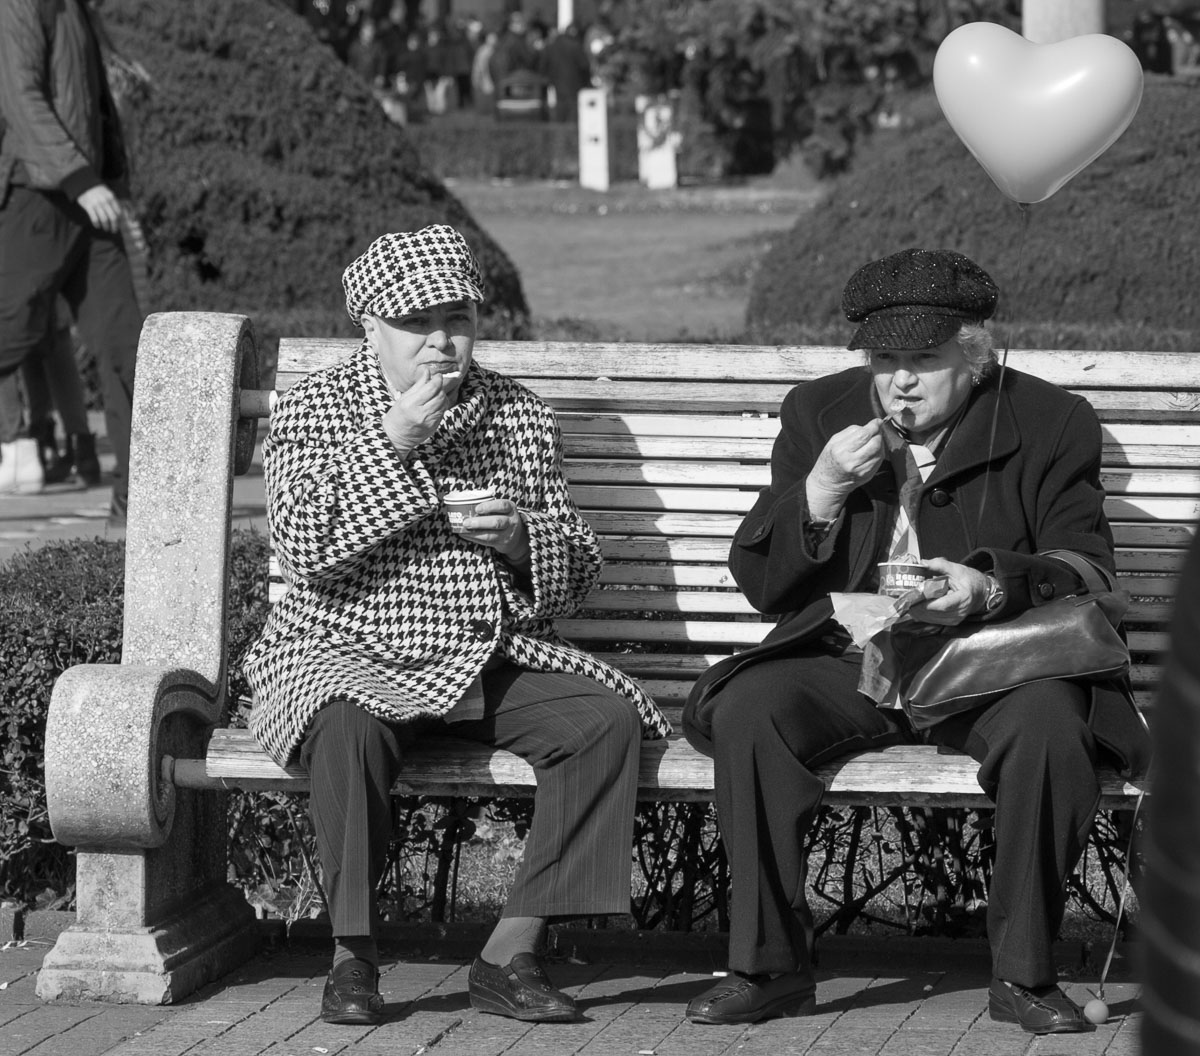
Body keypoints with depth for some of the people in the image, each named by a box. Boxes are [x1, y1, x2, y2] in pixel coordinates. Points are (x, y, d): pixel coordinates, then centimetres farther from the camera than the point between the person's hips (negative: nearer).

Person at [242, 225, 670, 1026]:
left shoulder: (521, 417, 11)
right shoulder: (312, 411, 3)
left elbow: (578, 576, 13)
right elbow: (305, 547, -13)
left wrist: (521, 539, -11)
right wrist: (391, 442, -16)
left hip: (499, 660, 3)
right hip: (356, 658, -3)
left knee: (608, 715, -23)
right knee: (348, 726, -37)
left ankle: (513, 952, -19)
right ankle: (355, 953, -19)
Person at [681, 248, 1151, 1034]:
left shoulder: (1052, 424, 2)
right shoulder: (820, 413, 9)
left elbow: (1088, 572, -4)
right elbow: (759, 584, 8)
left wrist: (991, 589, -25)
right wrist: (818, 492, -12)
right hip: (847, 667, 2)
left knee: (1049, 722, -35)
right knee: (745, 708, -27)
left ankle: (1025, 974, -18)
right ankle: (770, 966, -17)